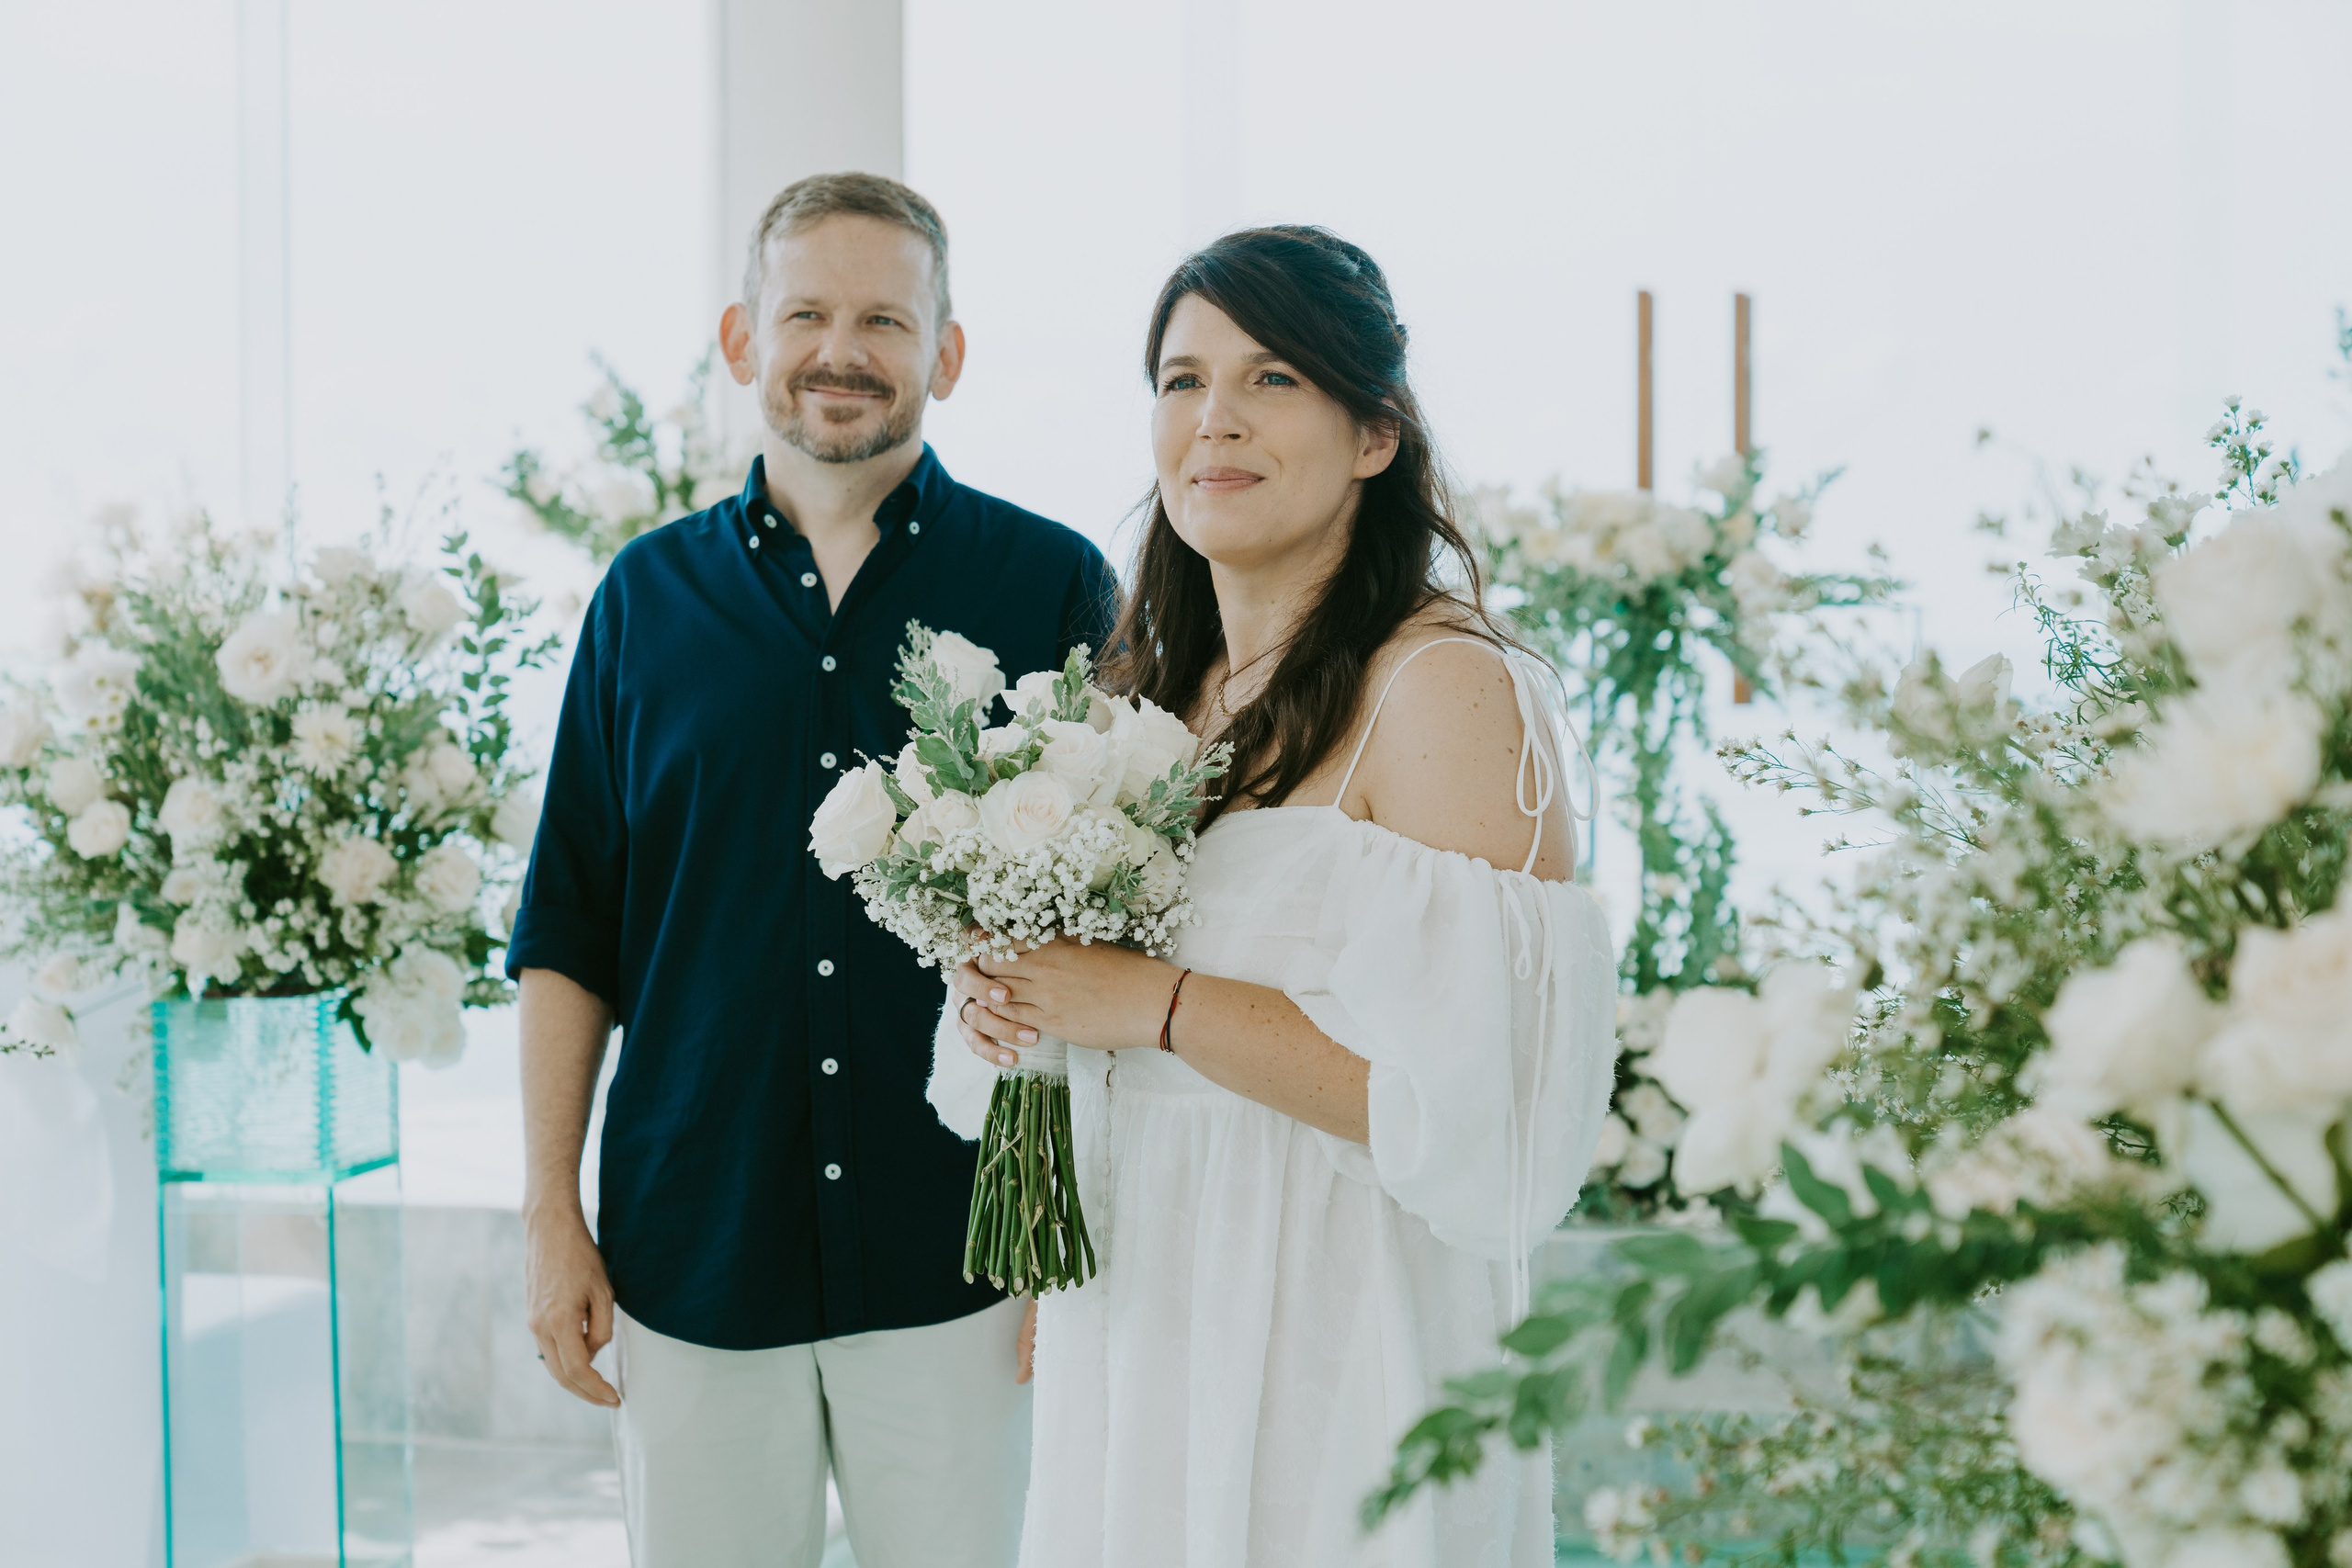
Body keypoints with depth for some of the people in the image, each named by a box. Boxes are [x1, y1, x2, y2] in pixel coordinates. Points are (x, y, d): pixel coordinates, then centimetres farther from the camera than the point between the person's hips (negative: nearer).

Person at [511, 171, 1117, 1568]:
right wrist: (551, 1211, 5)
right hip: (692, 1247, 2)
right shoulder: (651, 594, 6)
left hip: (957, 1256, -1)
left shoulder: (1053, 587, 0)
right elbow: (569, 930, 9)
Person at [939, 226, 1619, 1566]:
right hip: (1138, 1348, 7)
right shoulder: (1164, 690, 9)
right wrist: (1012, 1000, -2)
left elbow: (1477, 1100, -25)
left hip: (1337, 1371, -7)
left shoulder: (1445, 687, -16)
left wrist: (1160, 1003, -19)